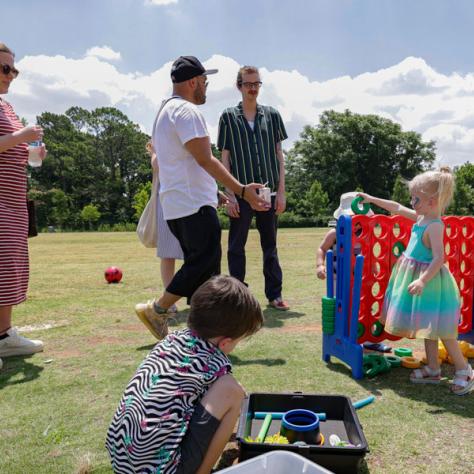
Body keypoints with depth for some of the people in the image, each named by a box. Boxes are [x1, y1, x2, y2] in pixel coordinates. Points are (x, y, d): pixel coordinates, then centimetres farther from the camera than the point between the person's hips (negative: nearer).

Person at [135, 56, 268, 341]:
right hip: (195, 205, -11)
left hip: (176, 207, 11)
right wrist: (241, 190, -18)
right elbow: (205, 160, -19)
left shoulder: (166, 111, 23)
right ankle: (157, 309, 1)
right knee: (206, 263, -7)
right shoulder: (187, 111, -11)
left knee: (199, 265, 13)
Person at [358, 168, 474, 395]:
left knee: (439, 329, -1)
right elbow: (397, 208, 19)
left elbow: (439, 258, -27)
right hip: (416, 275, 9)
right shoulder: (421, 217, 6)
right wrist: (373, 199, 22)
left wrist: (422, 280, -35)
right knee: (427, 327, 16)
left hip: (430, 280, -9)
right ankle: (433, 369, 27)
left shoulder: (434, 225, -20)